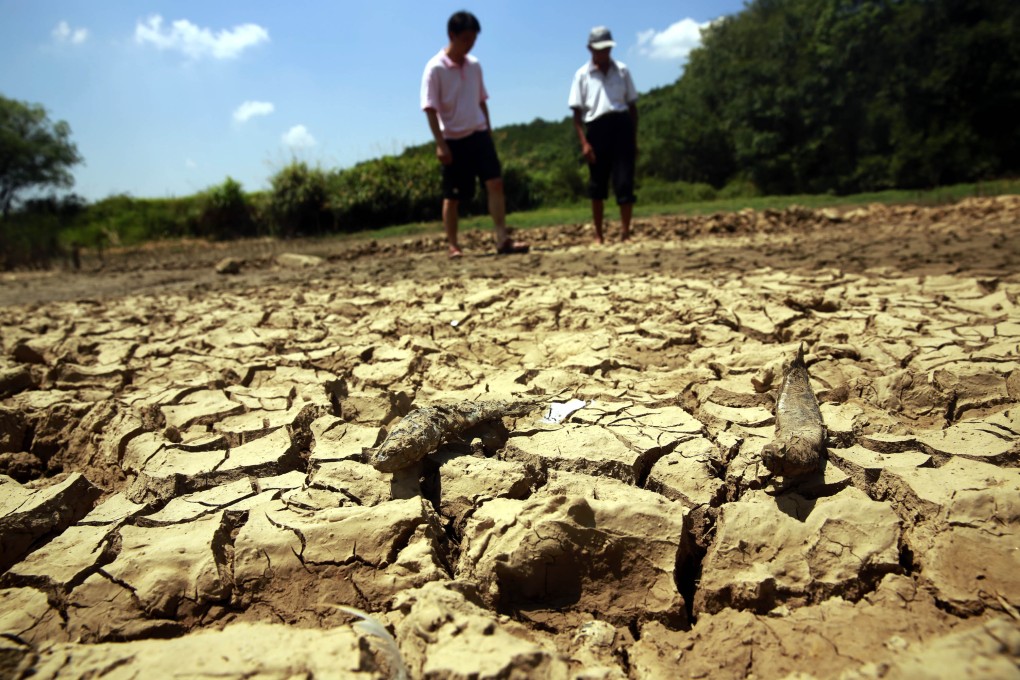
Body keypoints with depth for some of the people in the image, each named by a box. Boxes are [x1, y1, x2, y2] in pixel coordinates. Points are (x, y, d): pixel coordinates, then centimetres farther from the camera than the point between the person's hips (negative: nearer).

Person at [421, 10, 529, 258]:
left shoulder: (474, 65, 8)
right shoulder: (435, 68, -9)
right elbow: (430, 109, -12)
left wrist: (488, 130, 15)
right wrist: (440, 143, -17)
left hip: (479, 134, 5)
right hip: (453, 139, -4)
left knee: (495, 183, -10)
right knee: (452, 196, 3)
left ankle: (503, 239, -9)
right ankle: (453, 247, 12)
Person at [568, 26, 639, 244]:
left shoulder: (622, 70, 11)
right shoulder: (582, 75, 5)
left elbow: (632, 105, 13)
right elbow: (577, 112, 1)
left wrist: (634, 138, 7)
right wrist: (584, 142, -10)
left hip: (621, 125, 1)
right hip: (596, 128, -1)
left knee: (624, 182, -6)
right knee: (597, 184, 6)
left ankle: (625, 233, -1)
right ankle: (598, 235, 16)